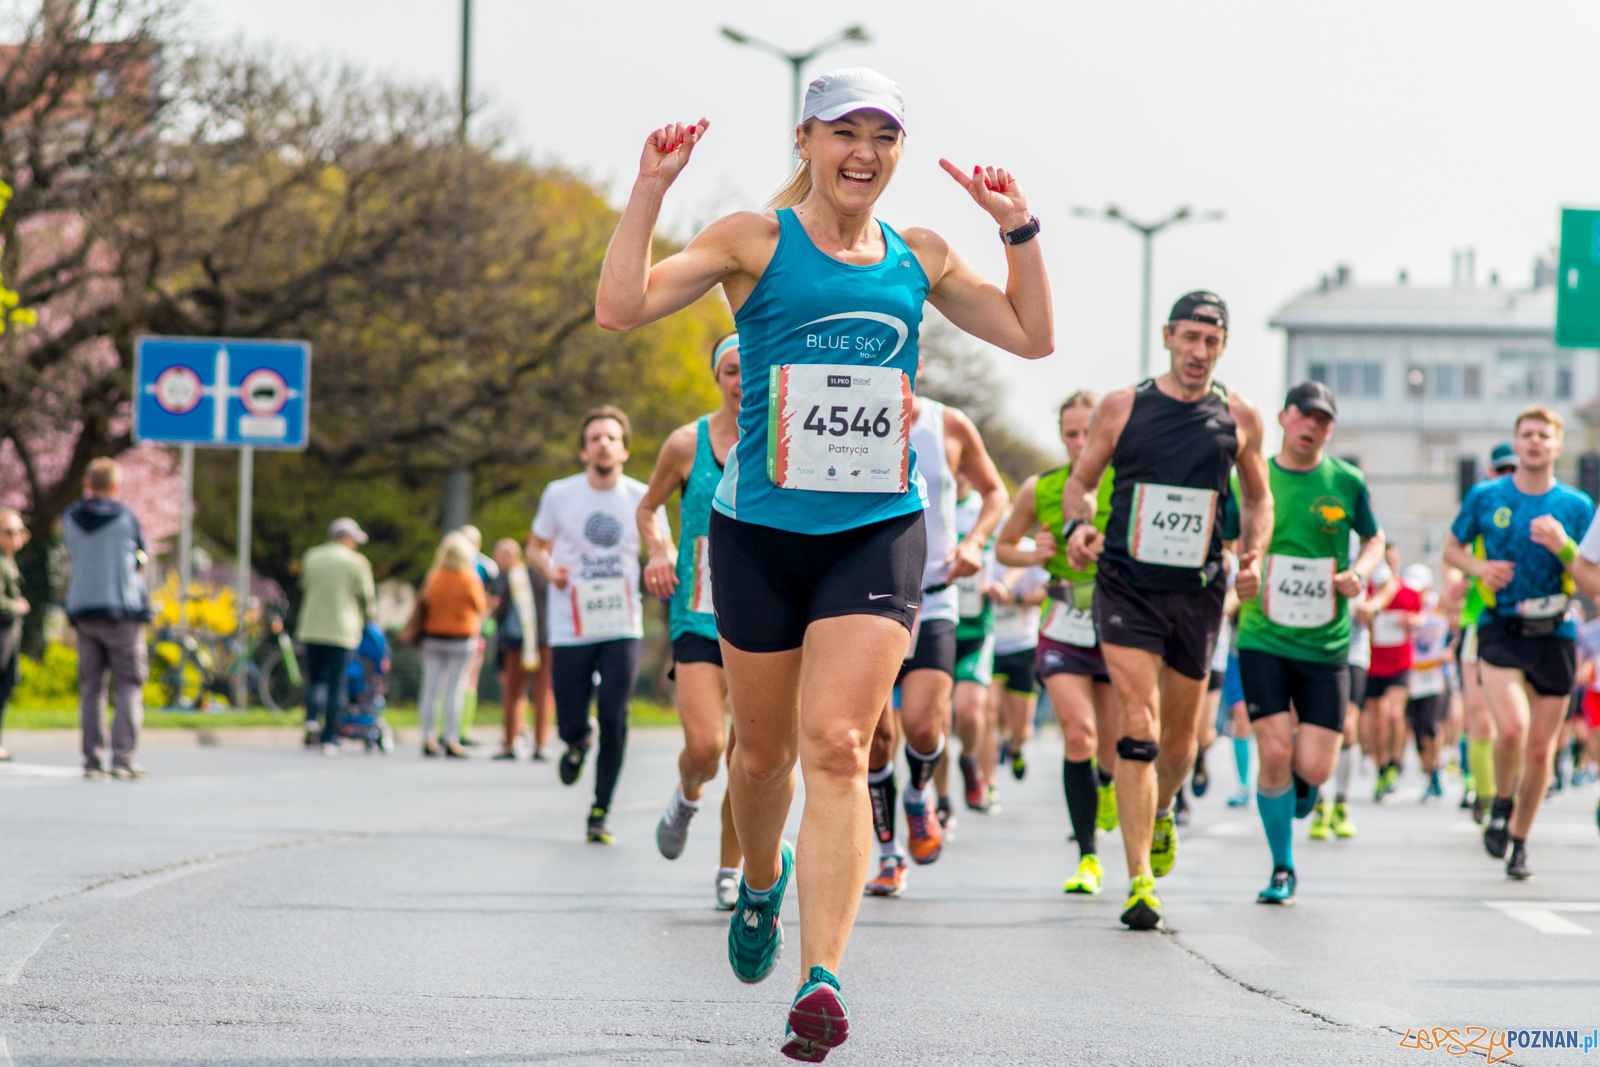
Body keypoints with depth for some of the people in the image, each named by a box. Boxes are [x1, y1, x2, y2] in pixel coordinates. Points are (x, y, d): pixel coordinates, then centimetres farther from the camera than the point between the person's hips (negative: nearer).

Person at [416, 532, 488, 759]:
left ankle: (428, 739, 5)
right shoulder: (470, 579, -10)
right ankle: (450, 740, -2)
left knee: (431, 688, 5)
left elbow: (425, 604, 5)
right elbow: (480, 608, -1)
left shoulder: (433, 578, -2)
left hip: (433, 636, 3)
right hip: (461, 639, -3)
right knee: (455, 689, 0)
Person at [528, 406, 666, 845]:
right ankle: (577, 743, 38)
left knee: (614, 719, -14)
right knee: (570, 725, -1)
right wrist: (550, 570, -10)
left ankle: (601, 811, 0)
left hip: (622, 629, 0)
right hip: (570, 629, 0)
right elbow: (536, 546, 13)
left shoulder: (643, 499, 1)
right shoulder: (559, 495, 0)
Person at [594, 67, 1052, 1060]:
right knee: (765, 747, 13)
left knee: (838, 747, -14)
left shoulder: (919, 259, 11)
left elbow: (1033, 335, 18)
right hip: (762, 532, -1)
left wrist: (1020, 227, 9)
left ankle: (822, 979, -21)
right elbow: (622, 306, -12)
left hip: (879, 532, 1)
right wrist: (651, 188, -16)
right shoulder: (756, 240, -1)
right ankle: (763, 881, 46)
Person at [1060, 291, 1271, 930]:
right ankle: (1140, 882, -16)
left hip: (1197, 592, 2)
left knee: (1177, 742, 12)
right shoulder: (1121, 408, 1)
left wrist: (1253, 554, 0)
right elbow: (1081, 480, 11)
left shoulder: (1238, 418, 5)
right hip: (1126, 585, -2)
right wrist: (1077, 523, -10)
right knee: (1137, 727, -16)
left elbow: (1258, 498, 18)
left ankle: (1159, 813, 47)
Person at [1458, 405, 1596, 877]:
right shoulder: (1485, 497, 3)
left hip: (1554, 635, 2)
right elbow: (1452, 548, 17)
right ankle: (1501, 806, 5)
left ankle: (1519, 840, 24)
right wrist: (1480, 567, -5)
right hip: (1499, 627, -2)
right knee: (1511, 726, -23)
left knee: (1540, 748, 4)